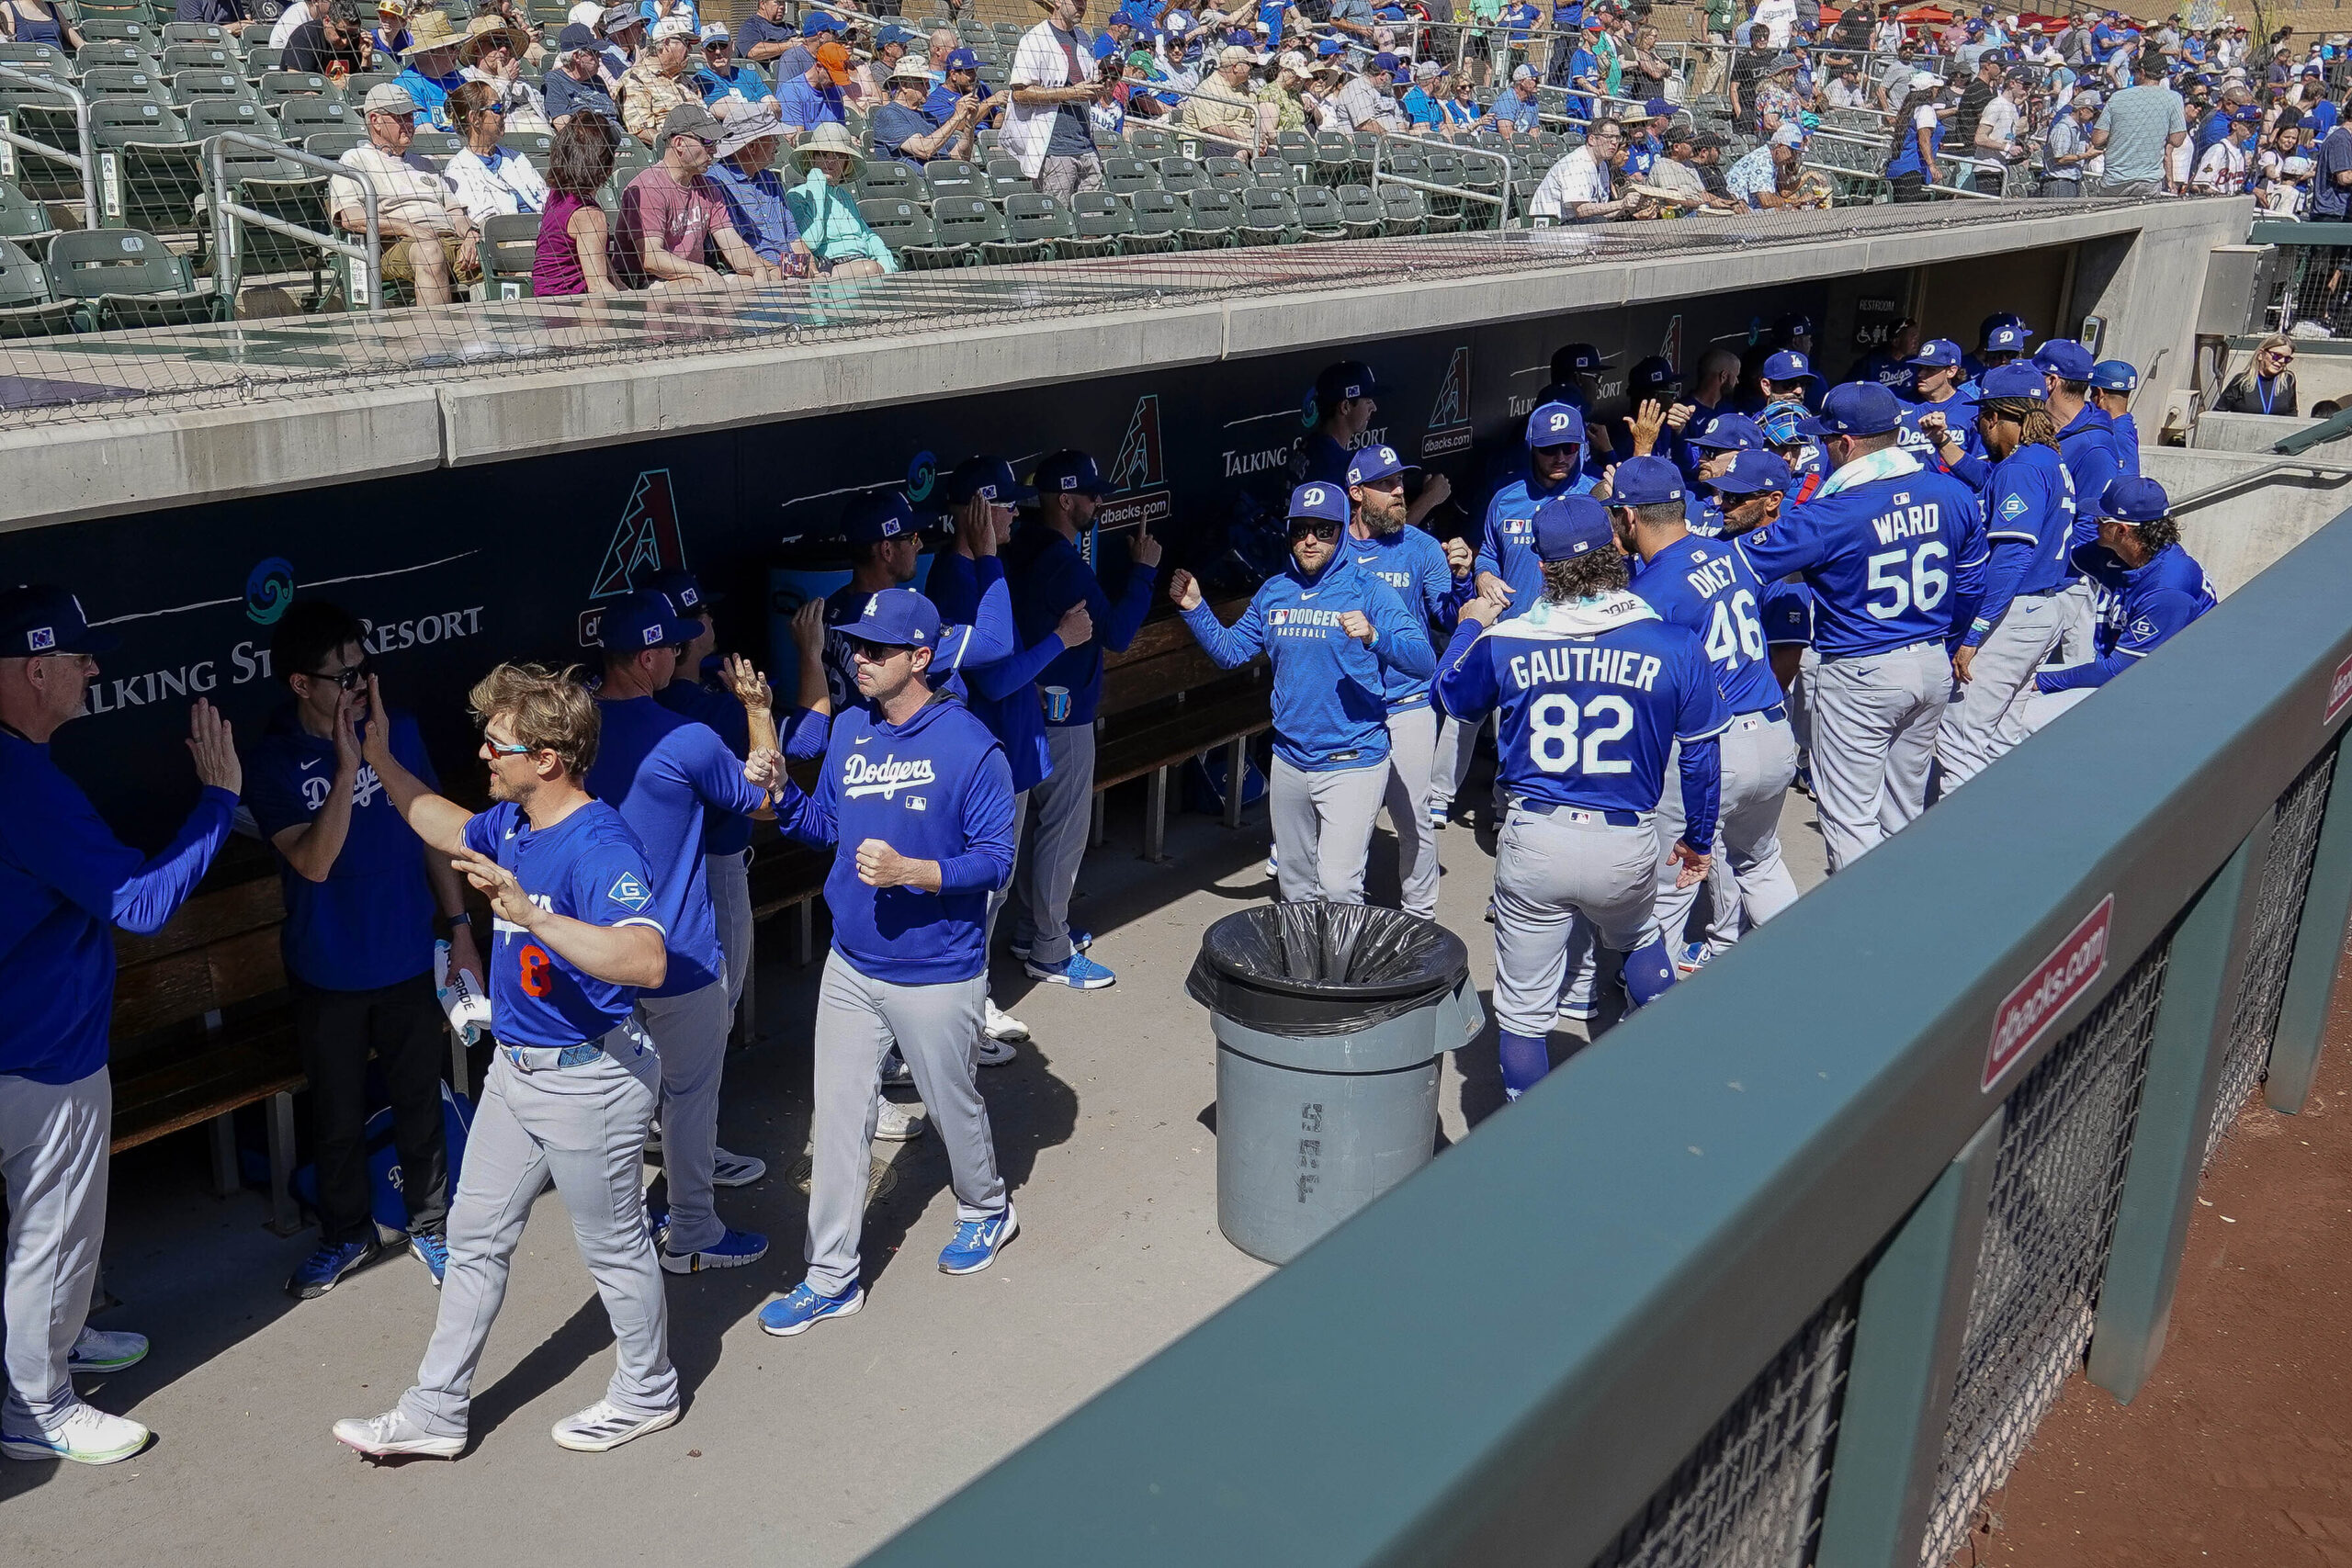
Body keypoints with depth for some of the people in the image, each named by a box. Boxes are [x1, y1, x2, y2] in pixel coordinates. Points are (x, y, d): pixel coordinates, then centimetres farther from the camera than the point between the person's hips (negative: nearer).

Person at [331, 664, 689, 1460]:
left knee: (613, 1244, 10)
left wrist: (534, 916, -50)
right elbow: (449, 829, 28)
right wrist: (380, 761, 24)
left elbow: (645, 959, -42)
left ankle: (646, 1394, 32)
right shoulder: (511, 823, 2)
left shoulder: (599, 846, -27)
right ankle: (437, 1411, 28)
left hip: (591, 1078, -9)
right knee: (475, 1237, 15)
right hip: (516, 1067, 9)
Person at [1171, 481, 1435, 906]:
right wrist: (1194, 608, 0)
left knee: (1337, 885, -14)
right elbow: (1229, 651, 14)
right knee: (1294, 885, 18)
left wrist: (1374, 637, -34)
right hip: (1289, 761, 6)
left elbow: (1424, 662, -17)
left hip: (1352, 763, -5)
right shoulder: (1273, 592, 8)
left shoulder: (1368, 592, -8)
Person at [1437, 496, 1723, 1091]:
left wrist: (1470, 626, 35)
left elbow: (1454, 698, 17)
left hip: (1531, 843, -1)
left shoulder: (1502, 641, -4)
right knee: (1641, 941, 33)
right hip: (1626, 847, 1)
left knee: (1522, 1008, 10)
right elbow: (1701, 757, 4)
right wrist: (1699, 840, 20)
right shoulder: (1674, 646, -5)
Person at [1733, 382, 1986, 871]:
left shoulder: (1832, 514, -21)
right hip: (1934, 666, 7)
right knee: (1905, 810, 20)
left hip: (1860, 676, -7)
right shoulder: (1953, 494, -1)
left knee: (1850, 817, 2)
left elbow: (1743, 561, -19)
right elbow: (1971, 582, 12)